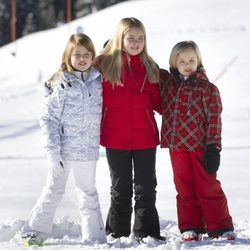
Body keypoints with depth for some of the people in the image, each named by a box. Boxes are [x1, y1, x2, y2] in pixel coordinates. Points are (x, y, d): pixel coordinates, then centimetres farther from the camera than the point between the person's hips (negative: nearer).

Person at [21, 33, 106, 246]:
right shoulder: (61, 84, -9)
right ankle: (35, 233, 17)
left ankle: (95, 237, 19)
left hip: (88, 150, 4)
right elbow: (49, 118, -9)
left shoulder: (97, 80, 4)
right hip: (63, 150, -3)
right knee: (53, 191, 5)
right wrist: (53, 149, -15)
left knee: (88, 193, 13)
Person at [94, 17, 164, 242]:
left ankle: (146, 232, 15)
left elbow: (157, 102, 13)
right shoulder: (104, 65, -4)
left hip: (145, 138, 2)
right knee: (120, 189, 9)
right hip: (115, 138, -2)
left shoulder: (150, 67, 6)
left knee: (146, 188, 6)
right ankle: (117, 233, 20)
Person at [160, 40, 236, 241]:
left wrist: (213, 148, -10)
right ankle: (191, 228, 16)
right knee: (185, 189, 9)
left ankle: (221, 228, 9)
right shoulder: (166, 81, 6)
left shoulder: (208, 89, -5)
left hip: (200, 146, -3)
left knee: (208, 188, 2)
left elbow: (214, 120, -5)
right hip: (176, 146, 3)